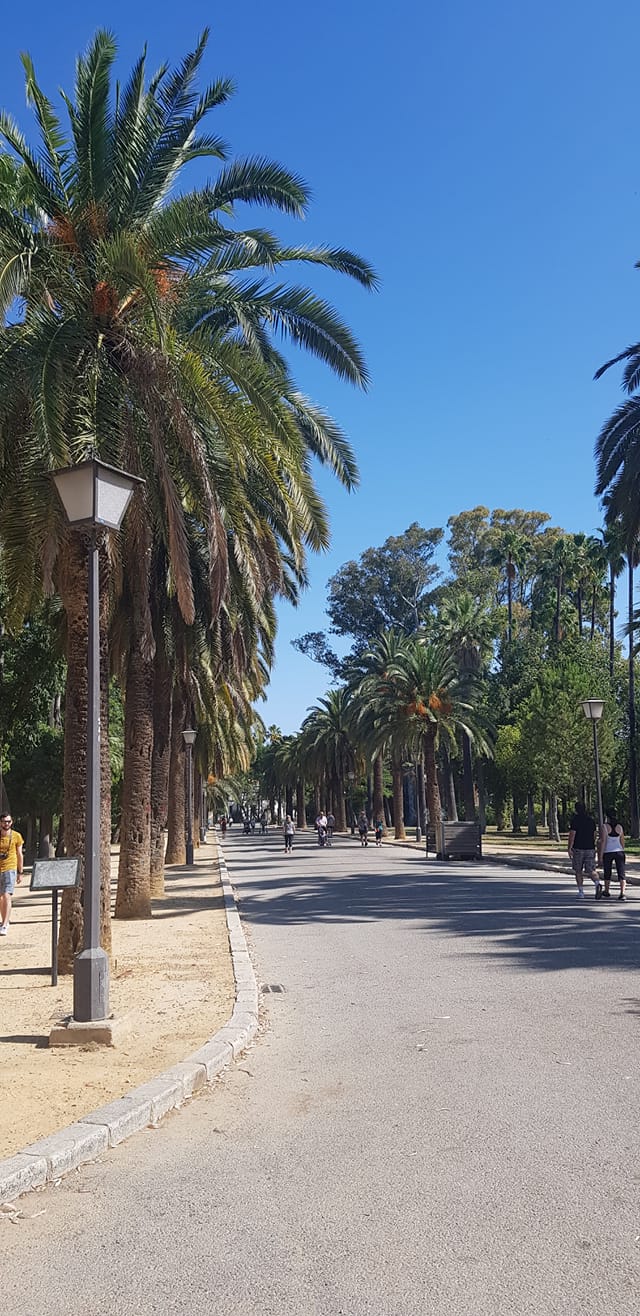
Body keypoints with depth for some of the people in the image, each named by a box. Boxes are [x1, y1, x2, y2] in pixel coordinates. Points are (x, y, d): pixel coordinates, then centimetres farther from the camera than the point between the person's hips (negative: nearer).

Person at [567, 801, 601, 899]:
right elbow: (594, 835, 16)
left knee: (578, 871, 9)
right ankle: (598, 883, -26)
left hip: (578, 848, -4)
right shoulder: (591, 819, 9)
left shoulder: (575, 819, -7)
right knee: (591, 871, 3)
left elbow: (572, 834, -13)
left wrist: (570, 848, -11)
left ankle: (581, 892, 9)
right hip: (590, 848, 4)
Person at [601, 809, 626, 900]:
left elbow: (604, 841, -11)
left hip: (608, 852, -2)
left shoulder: (605, 826, -8)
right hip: (619, 851, 2)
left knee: (607, 873, 14)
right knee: (621, 873, 0)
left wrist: (601, 855, -7)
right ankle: (622, 893, -14)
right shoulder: (619, 826, 2)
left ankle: (607, 892, 28)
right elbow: (622, 841, 9)